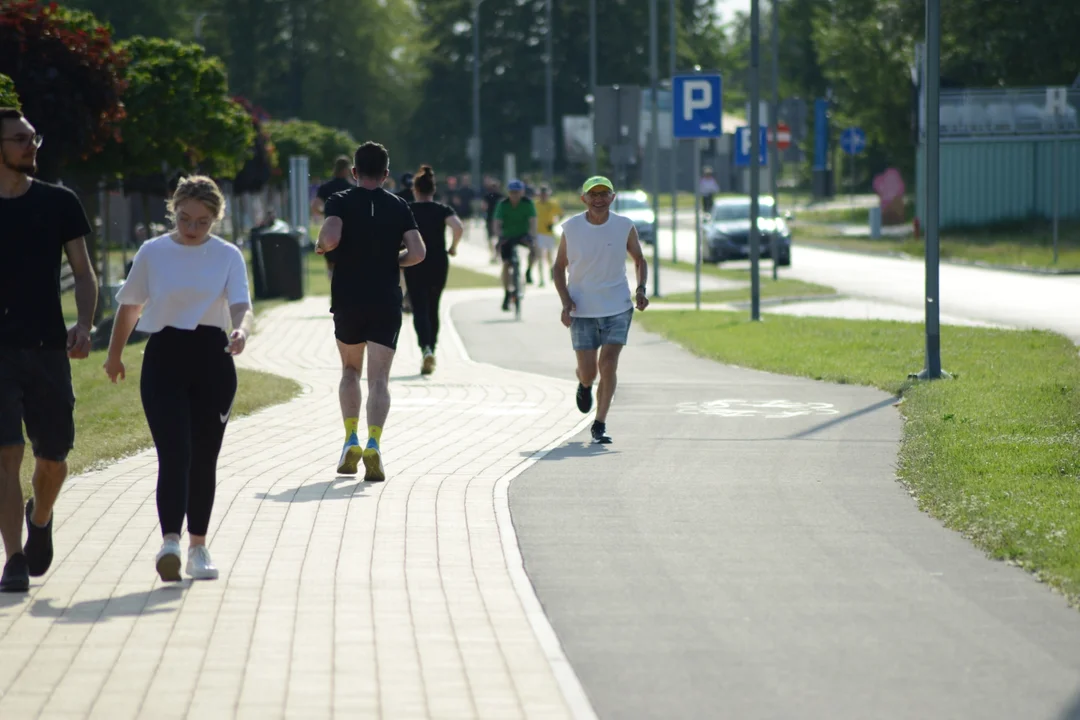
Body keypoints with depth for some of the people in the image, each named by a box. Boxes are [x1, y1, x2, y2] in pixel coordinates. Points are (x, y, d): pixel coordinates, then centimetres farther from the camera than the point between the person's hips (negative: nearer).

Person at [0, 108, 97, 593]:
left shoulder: (60, 203, 6)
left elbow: (83, 273, 6)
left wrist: (84, 324, -10)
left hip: (48, 347, 2)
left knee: (52, 457, 7)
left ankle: (40, 519, 39)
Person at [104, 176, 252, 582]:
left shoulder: (228, 256, 1)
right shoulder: (153, 253, 2)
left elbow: (241, 307, -11)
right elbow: (130, 305, 15)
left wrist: (241, 330, -34)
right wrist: (115, 354, 23)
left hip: (212, 358, 1)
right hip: (164, 357, -1)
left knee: (203, 457, 7)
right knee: (174, 453, -15)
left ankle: (198, 546, 18)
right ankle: (170, 541, -24)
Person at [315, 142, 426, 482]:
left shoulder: (341, 202, -1)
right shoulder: (399, 206, 4)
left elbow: (330, 237, -20)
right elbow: (417, 253, -4)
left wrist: (320, 245, 2)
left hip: (348, 300, 0)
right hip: (386, 301, 0)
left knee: (350, 370, 20)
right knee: (379, 379, -2)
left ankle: (351, 440, 10)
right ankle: (373, 443, -21)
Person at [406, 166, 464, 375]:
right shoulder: (443, 210, 0)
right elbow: (459, 228, -17)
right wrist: (453, 247, -1)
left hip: (415, 265, -2)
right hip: (439, 264, 2)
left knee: (420, 309, -5)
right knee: (433, 308, 17)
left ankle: (426, 348, -28)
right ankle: (431, 351, 23)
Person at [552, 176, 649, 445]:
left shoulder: (625, 227, -3)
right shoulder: (571, 228, -4)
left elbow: (639, 260, 11)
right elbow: (560, 267, 5)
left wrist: (640, 289, -7)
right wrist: (566, 301, -8)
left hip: (617, 308, 0)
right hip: (582, 310, 0)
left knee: (608, 367, -10)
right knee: (588, 372, 1)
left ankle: (599, 425, 0)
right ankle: (584, 385, 39)